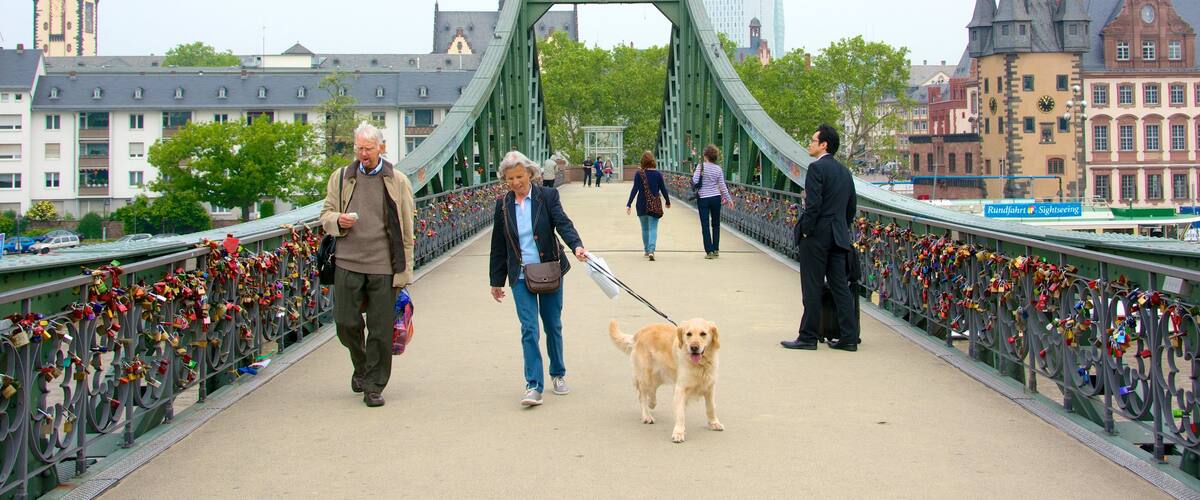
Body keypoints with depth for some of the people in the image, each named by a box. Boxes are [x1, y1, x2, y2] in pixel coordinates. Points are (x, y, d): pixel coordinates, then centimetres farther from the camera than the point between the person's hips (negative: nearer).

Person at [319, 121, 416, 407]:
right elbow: (326, 215, 16)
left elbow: (406, 230, 7)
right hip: (348, 263, 2)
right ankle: (361, 367, 31)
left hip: (384, 266, -2)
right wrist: (338, 221, -9)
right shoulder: (341, 178, 10)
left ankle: (374, 386, 13)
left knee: (381, 329, 1)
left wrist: (404, 271, 2)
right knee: (346, 323, 2)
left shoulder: (397, 181, 5)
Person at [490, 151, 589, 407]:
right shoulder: (503, 205, 5)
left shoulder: (547, 196, -2)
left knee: (553, 325, 11)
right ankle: (533, 386, -10)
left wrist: (577, 246, -35)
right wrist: (496, 280, 13)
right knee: (529, 329, -10)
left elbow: (563, 223, -15)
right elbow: (498, 246, 10)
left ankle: (558, 374, 30)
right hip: (521, 277, 0)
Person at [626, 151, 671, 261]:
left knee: (645, 229, 17)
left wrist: (628, 204, -8)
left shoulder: (639, 174, -5)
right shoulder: (658, 174, -3)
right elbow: (663, 189, 2)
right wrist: (667, 202, 18)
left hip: (642, 205, 1)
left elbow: (635, 190, -10)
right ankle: (651, 250, -21)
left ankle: (647, 250, 27)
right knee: (653, 228, -3)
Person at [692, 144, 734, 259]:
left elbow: (695, 181, -15)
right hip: (715, 198, 3)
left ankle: (709, 251, -2)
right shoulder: (718, 169, -1)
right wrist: (729, 199, 11)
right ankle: (716, 250, 18)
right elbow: (723, 186, 2)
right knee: (716, 224, 15)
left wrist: (693, 174, 7)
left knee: (705, 225, 2)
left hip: (703, 199, -3)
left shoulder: (701, 166, -10)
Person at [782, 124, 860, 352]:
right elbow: (852, 206, 17)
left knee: (812, 287, -2)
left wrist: (805, 230, -11)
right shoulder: (844, 171, 14)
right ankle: (849, 337, 10)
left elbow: (813, 204, -20)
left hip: (817, 235, -8)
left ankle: (808, 337, 4)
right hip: (839, 236, 8)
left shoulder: (816, 168, -12)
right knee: (841, 286, 9)